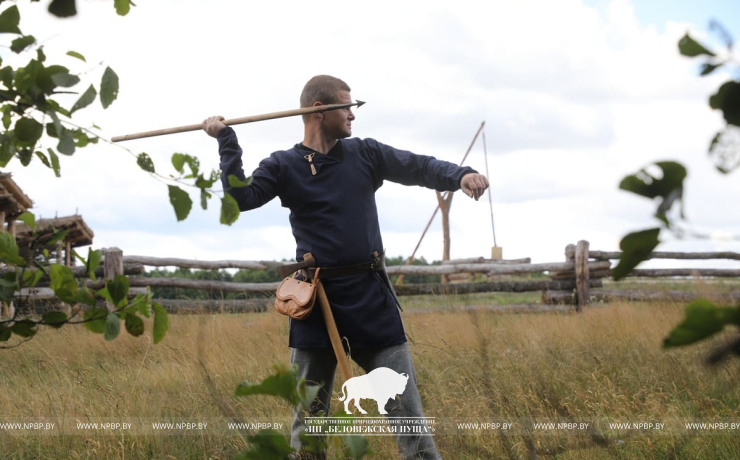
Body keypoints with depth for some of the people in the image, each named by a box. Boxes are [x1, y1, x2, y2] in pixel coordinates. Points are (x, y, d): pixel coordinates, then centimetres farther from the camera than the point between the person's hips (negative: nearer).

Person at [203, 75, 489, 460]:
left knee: (404, 405, 1)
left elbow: (420, 168, 3)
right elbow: (242, 198, -10)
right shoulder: (283, 165, 2)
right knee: (308, 414, 8)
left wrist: (460, 175, -15)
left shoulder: (364, 153, 7)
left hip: (371, 297, 1)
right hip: (316, 298, -1)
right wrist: (227, 142, -15)